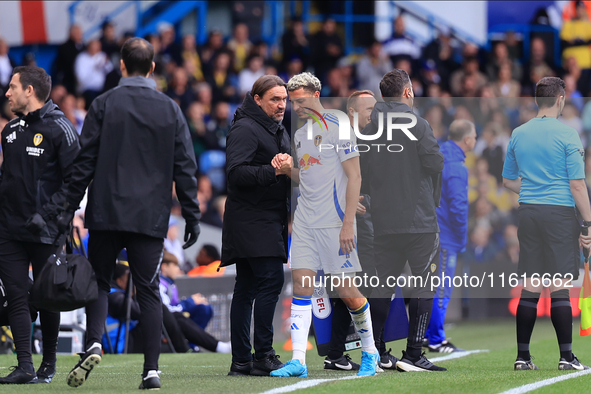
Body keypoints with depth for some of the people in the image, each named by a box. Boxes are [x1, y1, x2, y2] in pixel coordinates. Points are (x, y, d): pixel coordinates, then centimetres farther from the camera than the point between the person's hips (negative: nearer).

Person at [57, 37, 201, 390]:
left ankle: (94, 344, -11)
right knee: (149, 291, 4)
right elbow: (186, 168, 4)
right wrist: (192, 216, 9)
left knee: (99, 281, 12)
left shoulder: (104, 105, 0)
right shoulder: (170, 110, 4)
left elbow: (85, 161, -1)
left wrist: (71, 207, 4)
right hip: (151, 216, 1)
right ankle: (152, 370, -1)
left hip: (106, 214, -1)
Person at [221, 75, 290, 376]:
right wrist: (274, 171, -29)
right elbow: (237, 171, -21)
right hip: (251, 222, -10)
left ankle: (241, 361, 9)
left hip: (270, 221, 10)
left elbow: (284, 167, 32)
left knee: (246, 289, 9)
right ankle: (263, 357, -15)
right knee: (270, 280, -16)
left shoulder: (278, 130, 22)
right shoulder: (245, 129, -10)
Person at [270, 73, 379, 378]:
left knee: (346, 290, -3)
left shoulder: (337, 128, -7)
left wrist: (348, 224, -16)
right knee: (301, 284, -4)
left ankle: (369, 353, 15)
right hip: (305, 224, 6)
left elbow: (354, 177, -10)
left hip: (334, 223, -6)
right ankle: (298, 361, -8)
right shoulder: (299, 135, 14)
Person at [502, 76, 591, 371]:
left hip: (528, 213, 5)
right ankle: (566, 357, -3)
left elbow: (508, 181, 18)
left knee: (530, 289, 7)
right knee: (560, 289, -4)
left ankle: (522, 356, 6)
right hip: (560, 213, -5)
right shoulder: (566, 134, -7)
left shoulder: (518, 134, 9)